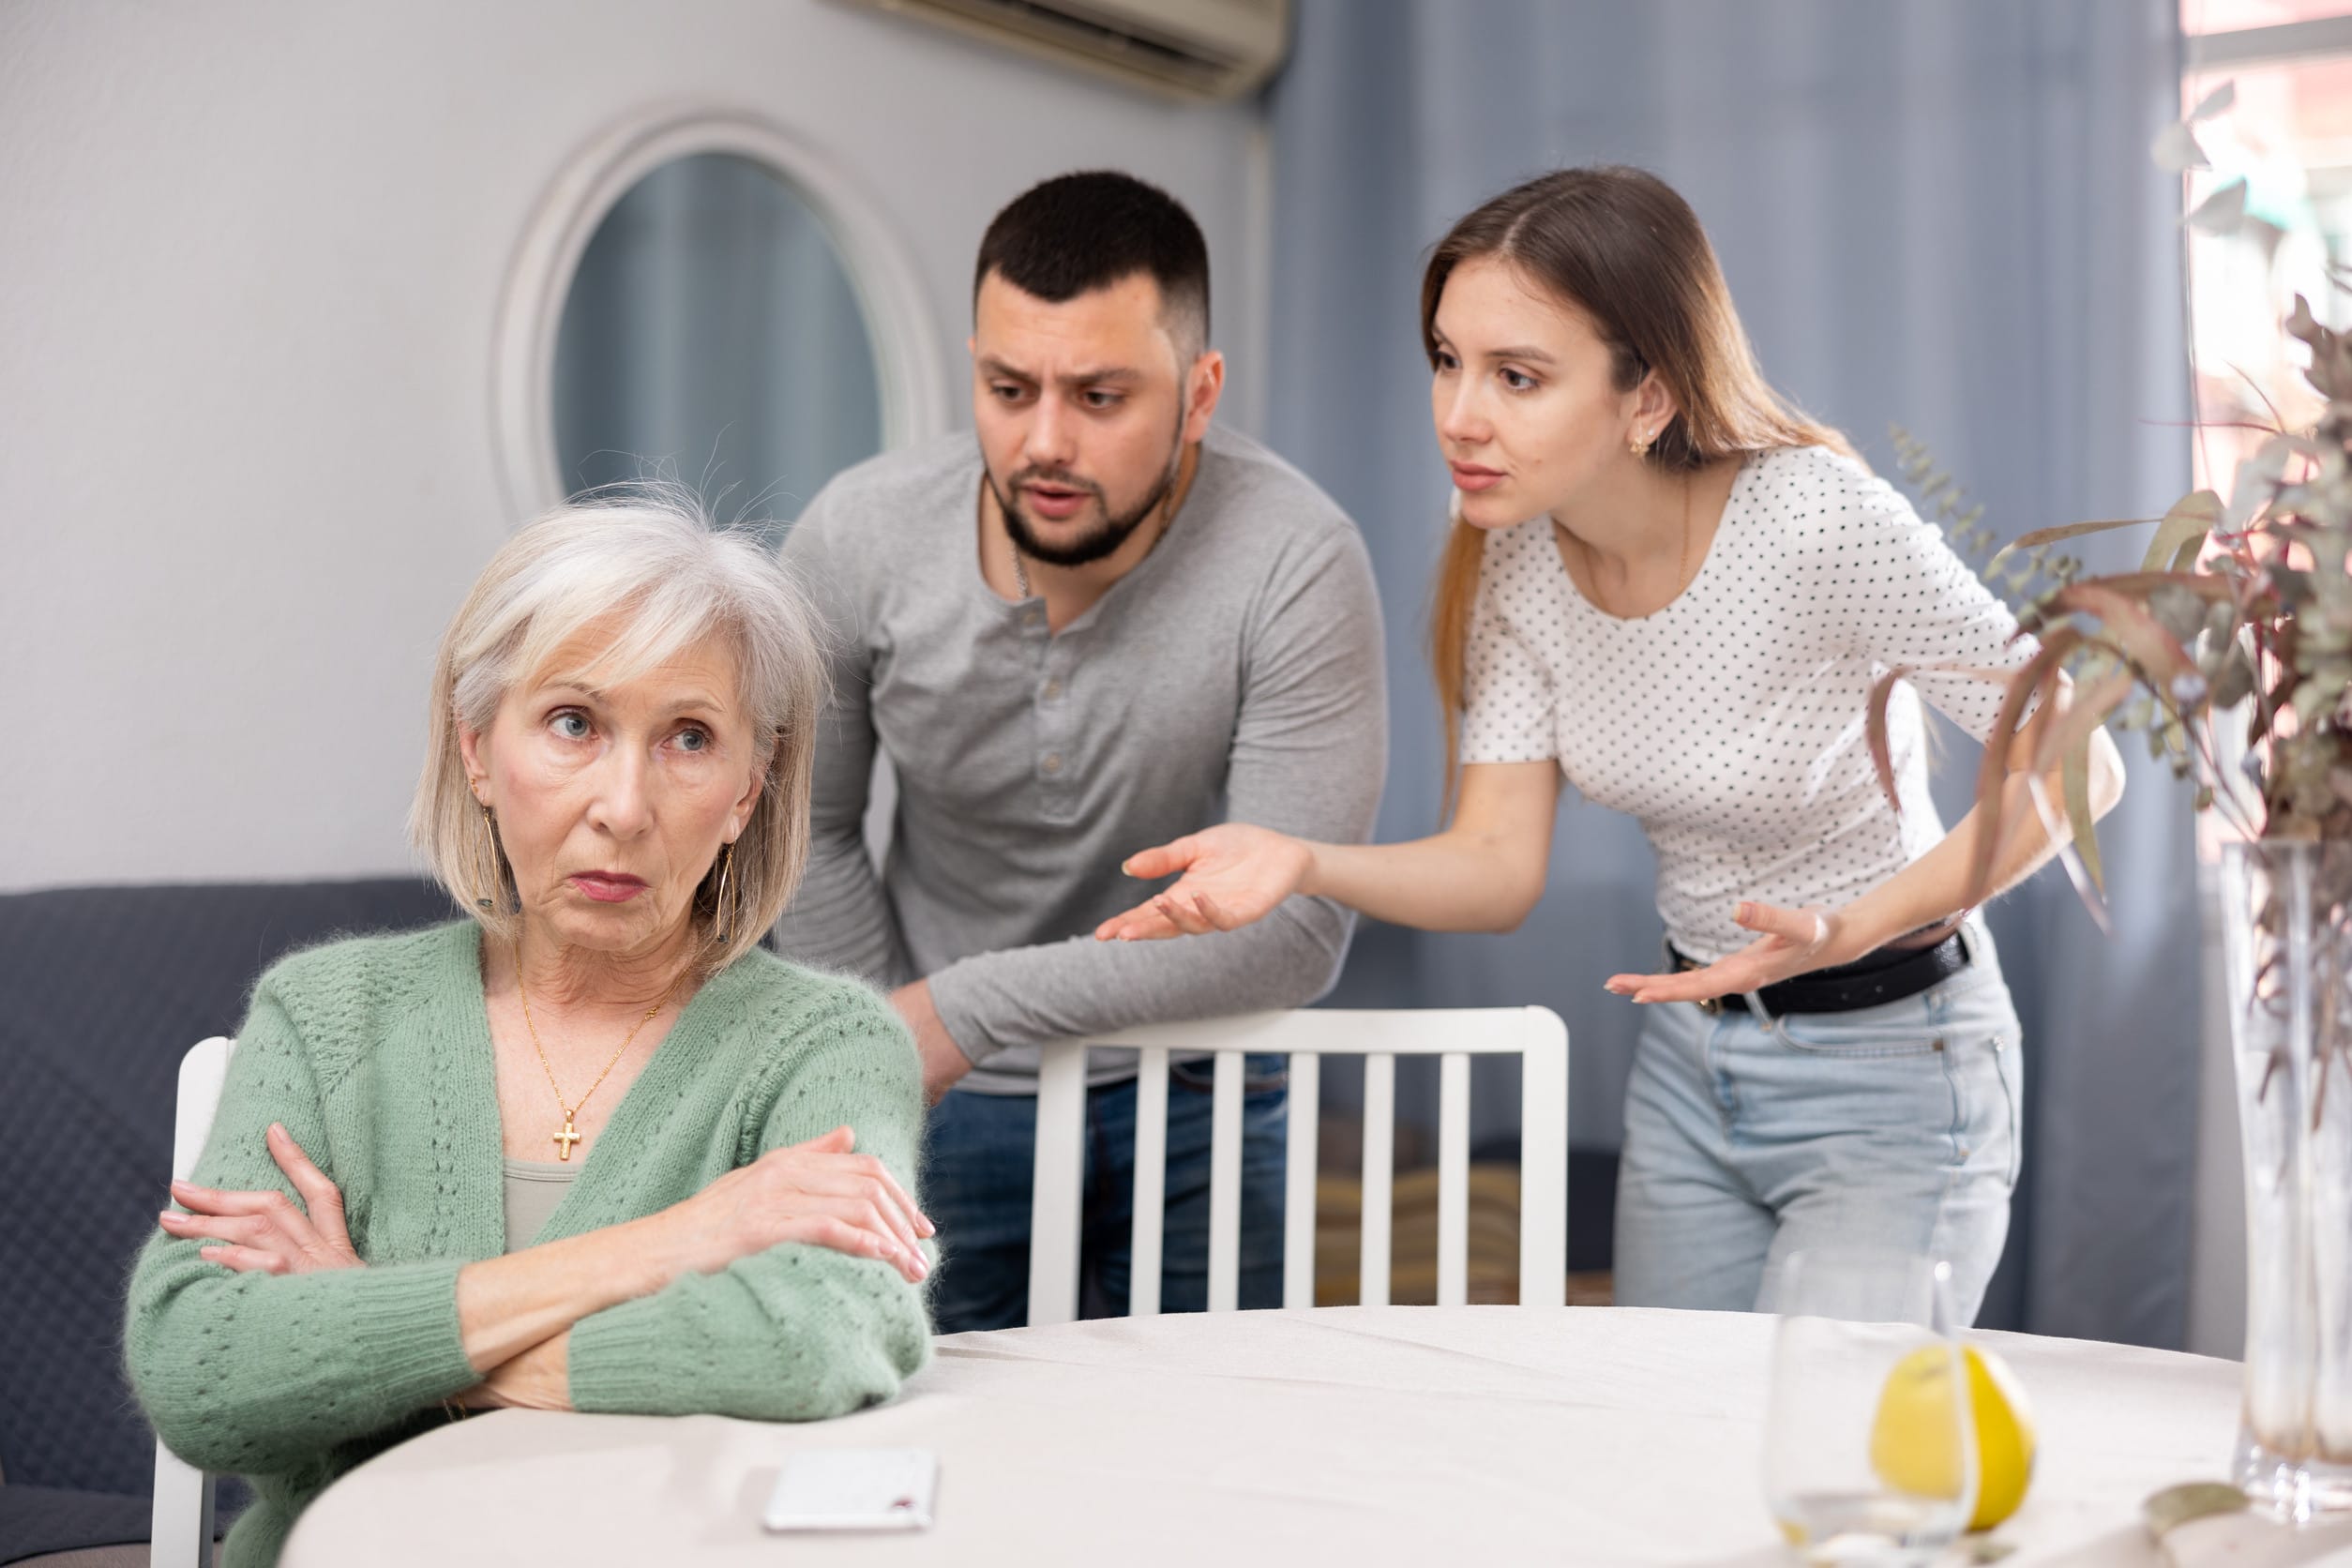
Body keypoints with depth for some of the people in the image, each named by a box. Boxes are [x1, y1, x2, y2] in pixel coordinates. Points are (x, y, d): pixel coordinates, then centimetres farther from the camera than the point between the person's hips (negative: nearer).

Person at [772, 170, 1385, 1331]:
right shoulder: (856, 541, -17)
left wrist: (972, 1004, -27)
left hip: (1195, 1093, -1)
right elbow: (810, 833, -1)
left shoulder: (1298, 566, -26)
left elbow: (1294, 932, -26)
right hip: (948, 1102, 1)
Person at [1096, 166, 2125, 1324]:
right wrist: (1301, 863, -29)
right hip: (1689, 1059, 6)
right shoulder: (1518, 551, -9)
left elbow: (2076, 769, -21)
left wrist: (1851, 930, -34)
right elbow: (1500, 866, -10)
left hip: (1888, 1070, -6)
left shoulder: (1822, 524, -27)